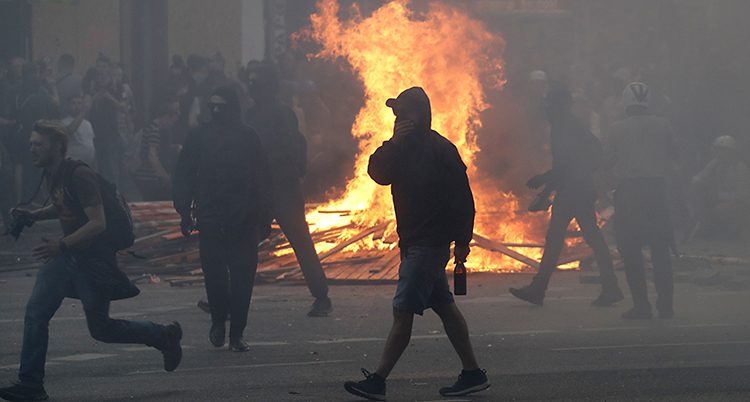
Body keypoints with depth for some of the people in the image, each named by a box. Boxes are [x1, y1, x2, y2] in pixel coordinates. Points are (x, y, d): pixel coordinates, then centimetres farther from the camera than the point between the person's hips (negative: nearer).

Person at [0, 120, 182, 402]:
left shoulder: (79, 176, -22)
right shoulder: (51, 175, 6)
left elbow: (98, 223, -26)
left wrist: (61, 245, -35)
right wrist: (33, 215, 6)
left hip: (95, 258, -8)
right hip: (68, 256, 8)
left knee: (100, 329, 2)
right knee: (36, 311, -6)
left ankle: (164, 336, 23)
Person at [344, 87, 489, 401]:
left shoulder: (441, 150, -13)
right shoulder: (404, 148, 11)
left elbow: (462, 199, -12)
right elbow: (378, 173, 2)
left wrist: (462, 241, -13)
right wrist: (393, 144, -13)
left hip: (429, 244, -9)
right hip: (413, 242, 9)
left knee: (403, 312, -9)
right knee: (444, 307, 12)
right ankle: (472, 373, 17)